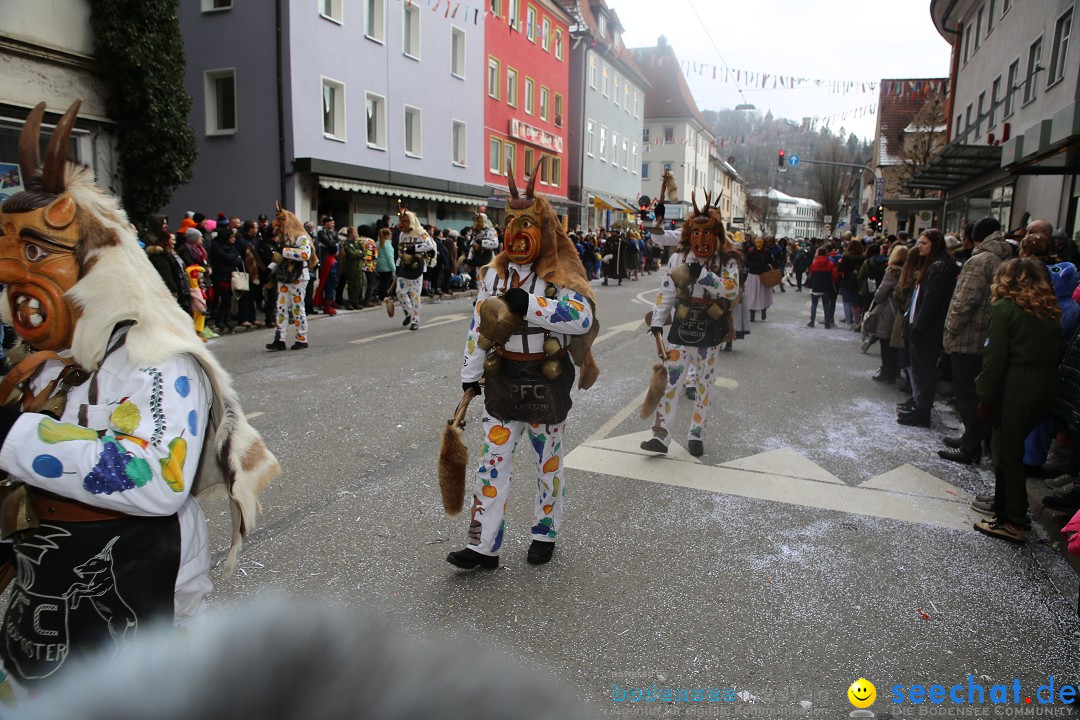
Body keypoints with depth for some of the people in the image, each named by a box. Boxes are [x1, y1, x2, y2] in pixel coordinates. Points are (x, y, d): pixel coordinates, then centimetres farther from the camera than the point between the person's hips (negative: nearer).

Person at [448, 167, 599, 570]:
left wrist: (529, 304, -31)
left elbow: (582, 318, -26)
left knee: (549, 460, 12)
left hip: (547, 380, -3)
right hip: (503, 377, 4)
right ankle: (483, 546, 10)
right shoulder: (494, 273, 5)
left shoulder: (560, 275, -10)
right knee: (493, 461, 2)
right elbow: (478, 326, 10)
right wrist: (471, 375, 8)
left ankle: (545, 534, 31)